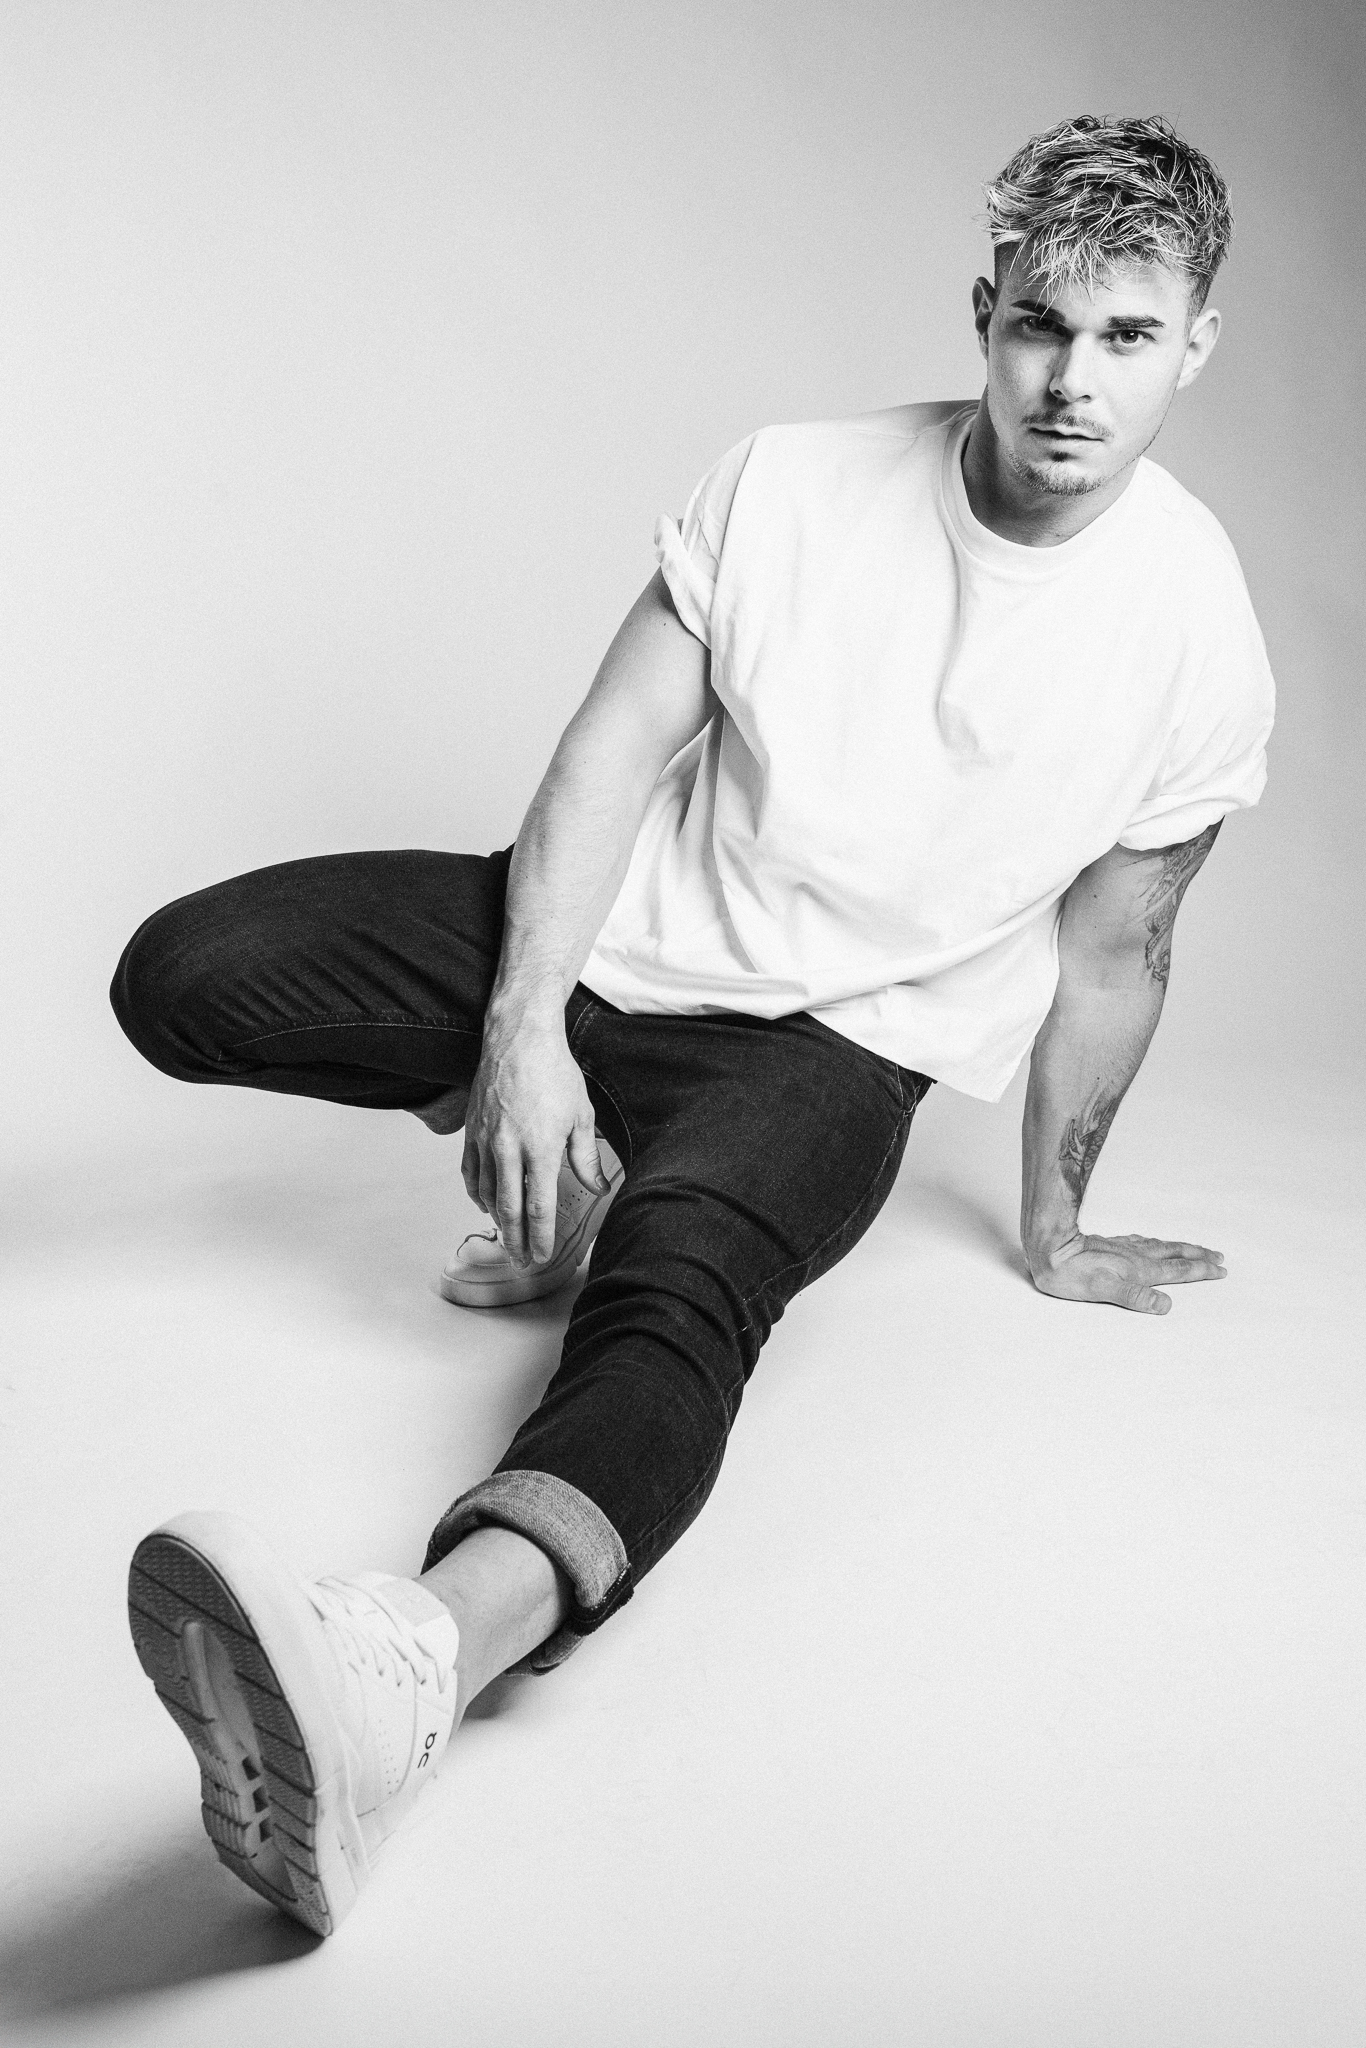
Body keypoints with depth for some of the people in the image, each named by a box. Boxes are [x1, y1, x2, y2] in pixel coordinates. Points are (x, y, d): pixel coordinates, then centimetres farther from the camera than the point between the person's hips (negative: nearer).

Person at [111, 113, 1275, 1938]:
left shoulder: (1198, 637, -7)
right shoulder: (791, 487, -7)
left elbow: (1110, 956, 4)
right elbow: (617, 744, -6)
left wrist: (1053, 1227, 14)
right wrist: (525, 1023, -20)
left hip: (834, 1045, -3)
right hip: (623, 940, 3)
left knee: (681, 1282, -38)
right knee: (186, 975, -14)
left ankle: (419, 1653, -64)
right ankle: (555, 1168, 5)